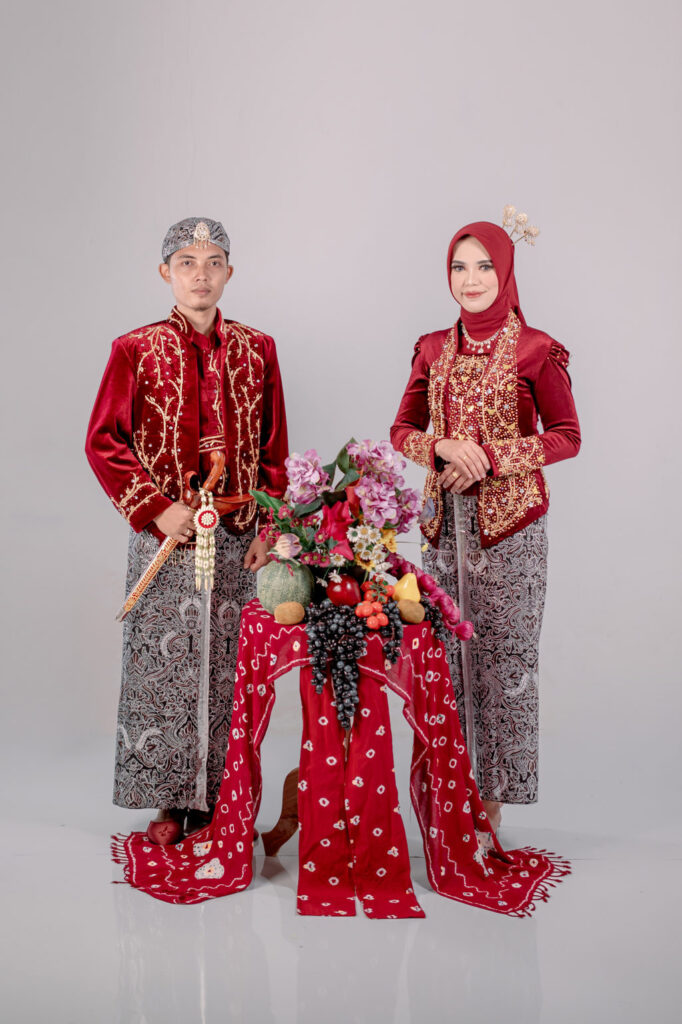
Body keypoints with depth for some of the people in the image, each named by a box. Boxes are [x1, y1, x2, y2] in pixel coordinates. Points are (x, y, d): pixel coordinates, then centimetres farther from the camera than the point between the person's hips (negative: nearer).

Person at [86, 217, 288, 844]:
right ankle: (172, 802, 16)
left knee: (229, 668, 5)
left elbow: (274, 450, 9)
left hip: (238, 537, 2)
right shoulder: (137, 350, 2)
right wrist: (156, 509, -10)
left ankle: (220, 799, 19)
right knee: (166, 666, 2)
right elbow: (103, 442, -1)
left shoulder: (256, 350, 8)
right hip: (166, 534, -2)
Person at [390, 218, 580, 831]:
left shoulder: (535, 349, -3)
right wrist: (443, 447, -9)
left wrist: (491, 457, -13)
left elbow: (566, 437, -2)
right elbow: (403, 429, 12)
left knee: (502, 649, -1)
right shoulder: (434, 348, 10)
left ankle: (492, 792, 13)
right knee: (443, 649, 7)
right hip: (445, 515, 4)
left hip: (510, 520, -4)